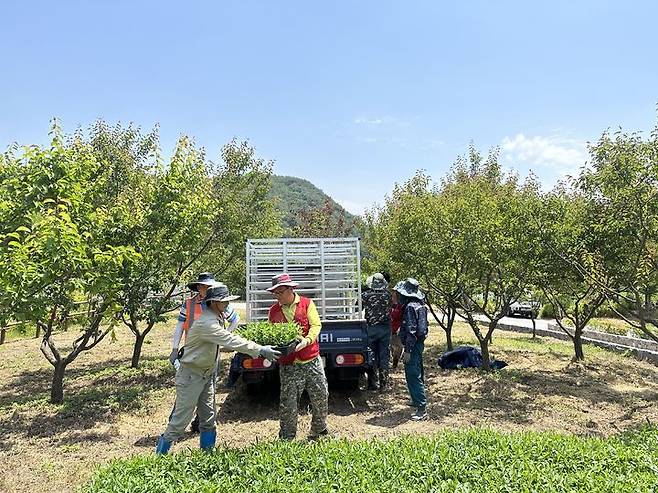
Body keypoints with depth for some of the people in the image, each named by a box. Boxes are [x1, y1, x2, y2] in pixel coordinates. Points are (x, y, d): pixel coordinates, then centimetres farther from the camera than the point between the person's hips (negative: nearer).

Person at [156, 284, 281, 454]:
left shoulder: (219, 317, 3)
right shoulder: (206, 322, -28)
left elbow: (226, 340, 9)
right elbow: (231, 342, -32)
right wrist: (260, 350, -31)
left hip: (207, 374, 9)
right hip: (191, 375, -9)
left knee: (208, 418, 14)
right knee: (181, 419, 1)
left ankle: (207, 452, 25)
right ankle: (161, 454, 19)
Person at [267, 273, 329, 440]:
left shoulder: (307, 304, -2)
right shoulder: (273, 311, 5)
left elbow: (316, 325, -9)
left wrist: (306, 341, -26)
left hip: (312, 360, 0)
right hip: (288, 365, 0)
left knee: (321, 397, 10)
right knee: (288, 403, 3)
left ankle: (319, 432, 33)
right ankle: (286, 438, 20)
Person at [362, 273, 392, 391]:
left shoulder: (365, 295, -9)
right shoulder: (387, 295, -3)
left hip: (371, 329, -2)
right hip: (385, 328, 2)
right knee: (384, 357, 9)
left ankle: (373, 384, 11)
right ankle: (383, 384, 15)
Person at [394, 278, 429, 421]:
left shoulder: (411, 307, -19)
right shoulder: (419, 305, 11)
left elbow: (411, 330, -23)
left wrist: (407, 350, -21)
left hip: (413, 346, -10)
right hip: (419, 344, 10)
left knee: (413, 376, -7)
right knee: (416, 374, 22)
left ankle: (422, 409, -5)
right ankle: (418, 400, 37)